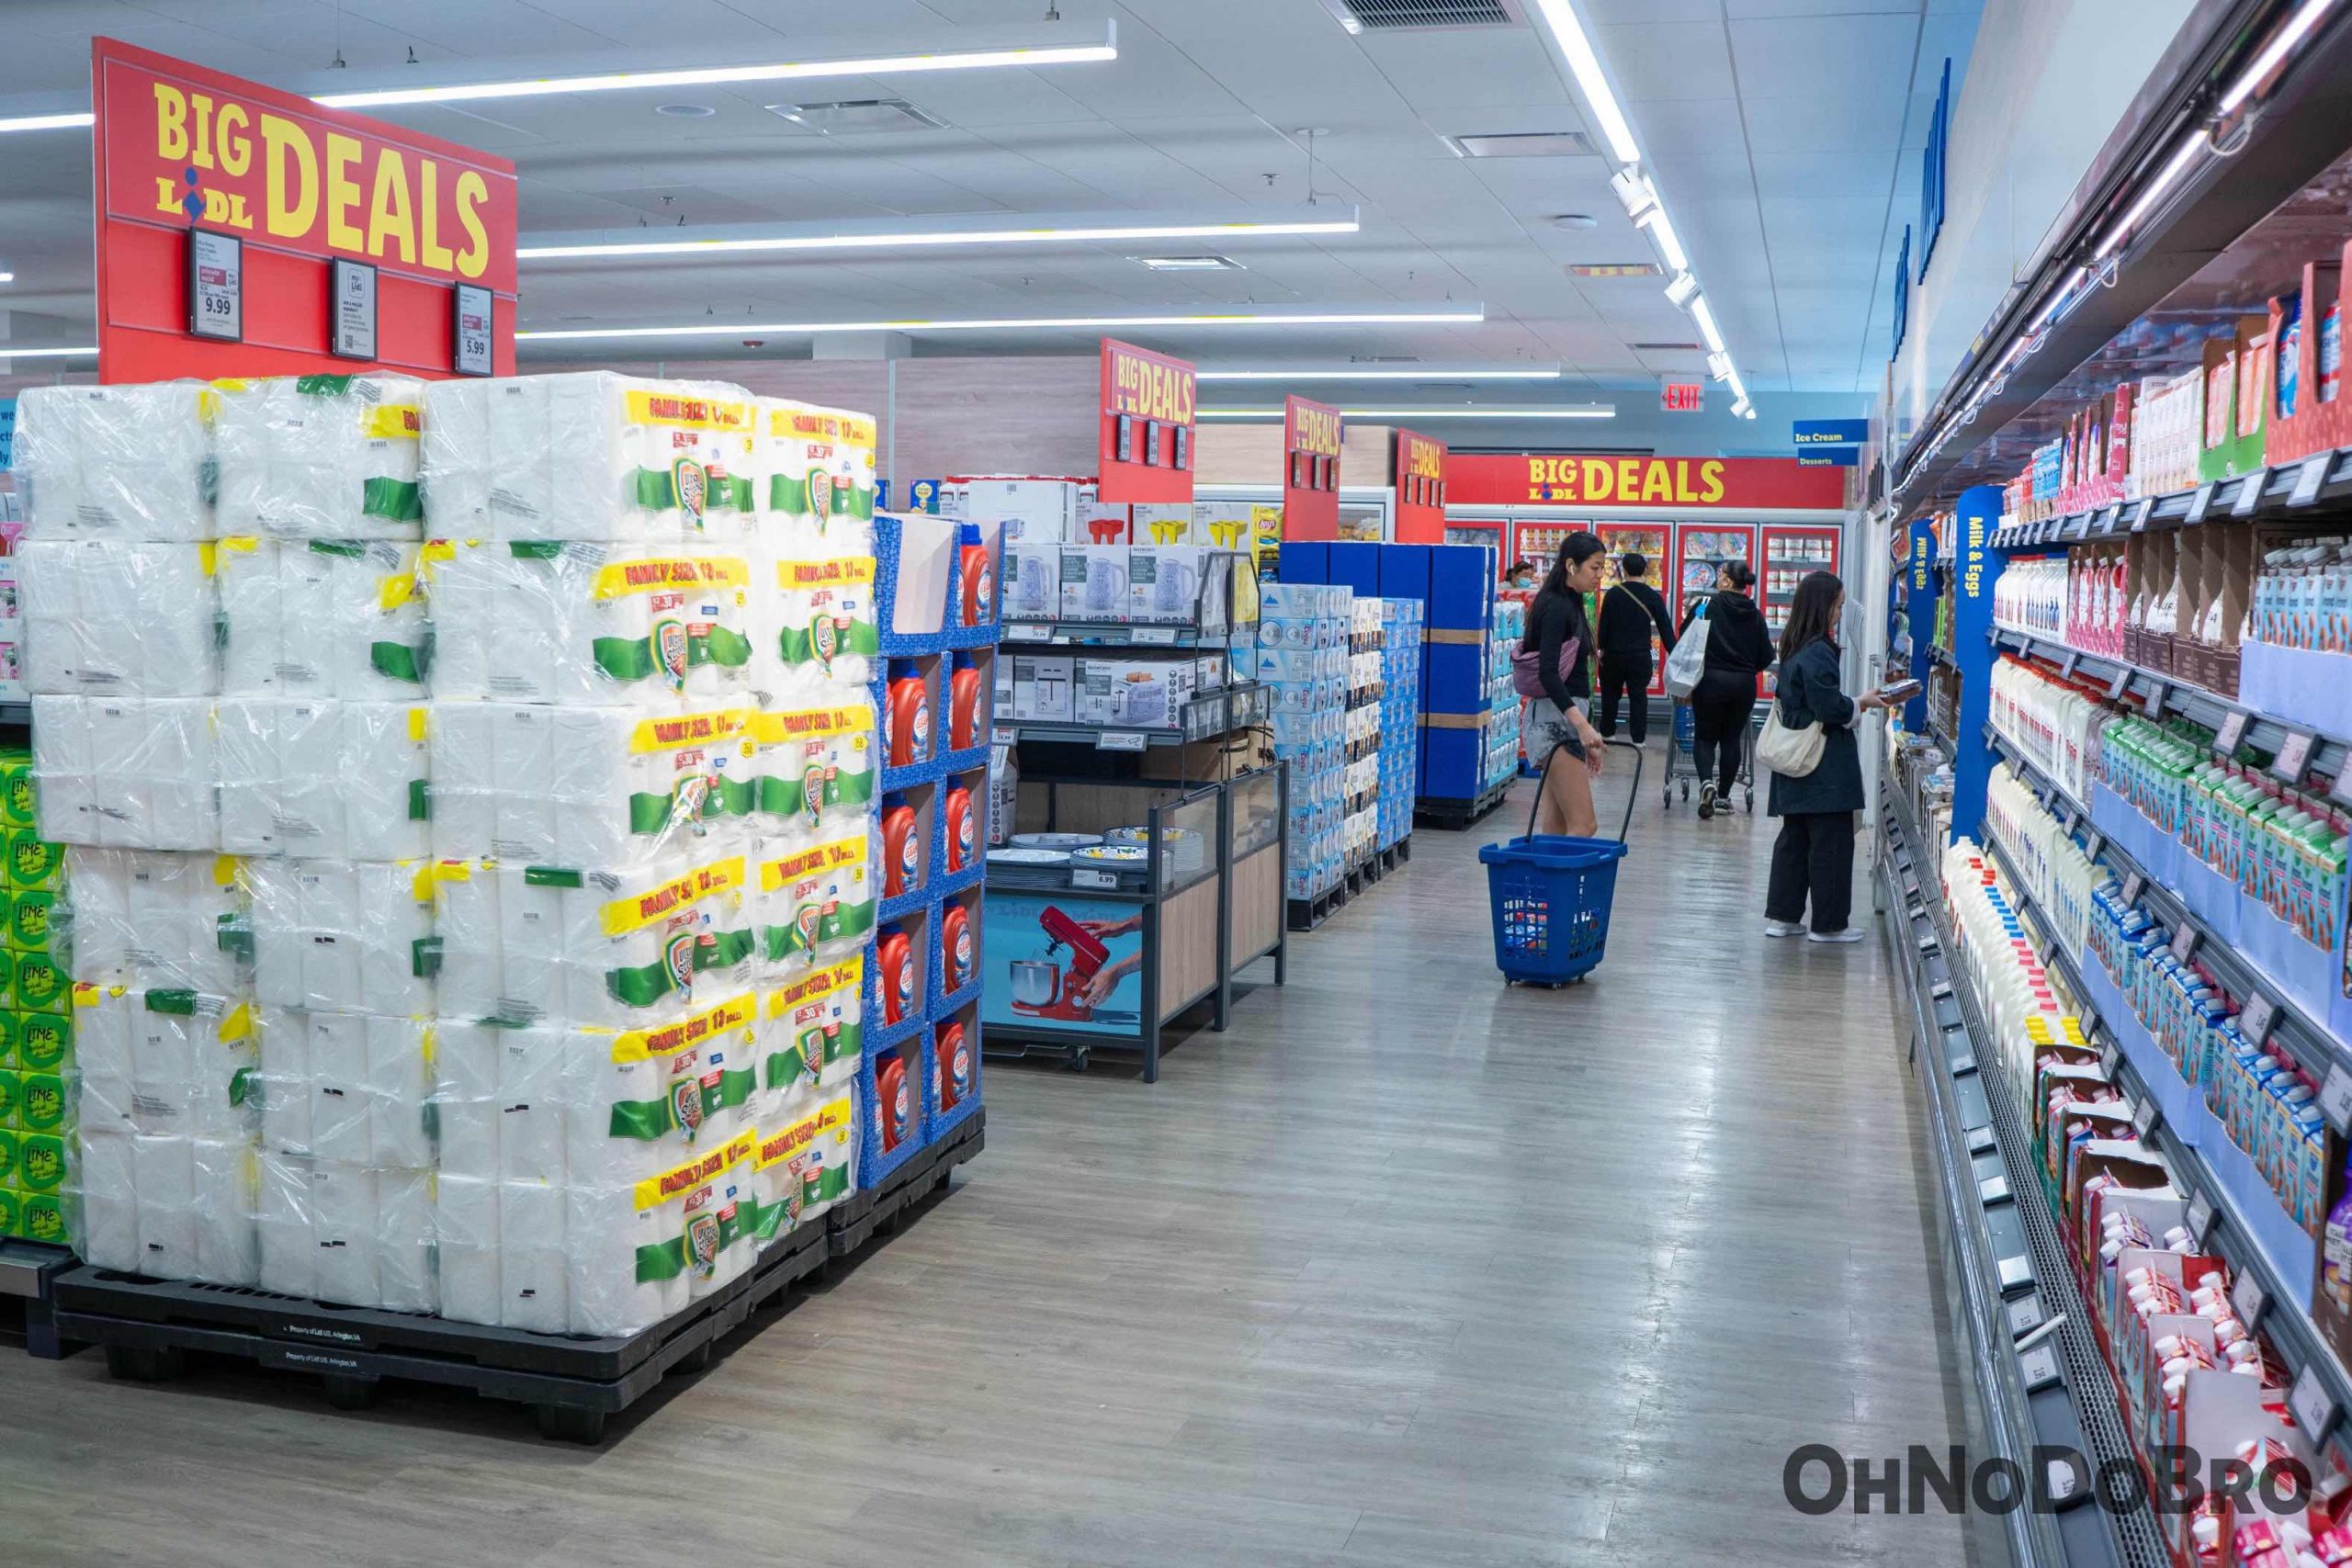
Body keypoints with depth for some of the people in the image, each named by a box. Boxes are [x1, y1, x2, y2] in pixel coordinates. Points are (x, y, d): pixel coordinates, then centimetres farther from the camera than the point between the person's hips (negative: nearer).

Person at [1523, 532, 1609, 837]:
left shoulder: (1569, 604, 17)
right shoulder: (1556, 607, -13)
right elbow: (1548, 673, -25)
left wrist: (1585, 735, 24)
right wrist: (1582, 725, -35)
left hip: (1564, 716, 10)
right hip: (1555, 718, -10)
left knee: (1556, 826, 8)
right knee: (1583, 826, -13)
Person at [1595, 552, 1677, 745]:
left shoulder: (1613, 594, -7)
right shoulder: (1653, 597, -4)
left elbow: (1604, 625, -5)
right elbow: (1665, 628, -3)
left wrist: (1602, 648, 8)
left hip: (1614, 654, 0)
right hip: (1640, 656, 0)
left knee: (1610, 694, 14)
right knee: (1638, 697, 7)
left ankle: (1607, 734, 23)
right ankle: (1638, 739, 7)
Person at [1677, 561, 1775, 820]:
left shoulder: (1705, 604, -6)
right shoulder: (1755, 615, 4)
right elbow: (1766, 657, 6)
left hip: (1711, 680, -3)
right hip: (1744, 684, 3)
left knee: (1705, 736, 9)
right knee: (1732, 738, 14)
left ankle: (1707, 782, -16)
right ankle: (1723, 796, 18)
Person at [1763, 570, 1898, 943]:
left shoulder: (1794, 648, 10)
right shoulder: (1817, 653, -19)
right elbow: (1829, 706, -21)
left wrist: (1852, 704, 11)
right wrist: (1861, 704, -5)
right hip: (1825, 764, -9)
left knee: (1794, 837, 14)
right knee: (1831, 842, 0)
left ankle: (1782, 916, 18)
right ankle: (1828, 923, 7)